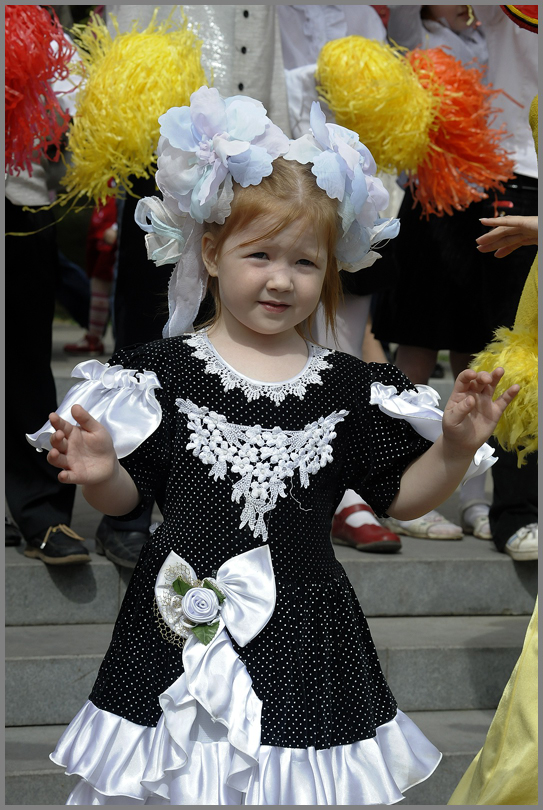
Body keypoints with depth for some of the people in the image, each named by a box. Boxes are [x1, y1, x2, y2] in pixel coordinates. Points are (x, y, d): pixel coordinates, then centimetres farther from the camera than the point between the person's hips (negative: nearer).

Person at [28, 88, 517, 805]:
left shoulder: (348, 387, 2)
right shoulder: (165, 368, -2)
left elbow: (400, 496, 7)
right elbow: (131, 493, 2)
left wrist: (455, 448, -8)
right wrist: (100, 475, -19)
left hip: (303, 630, 1)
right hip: (185, 621, -1)